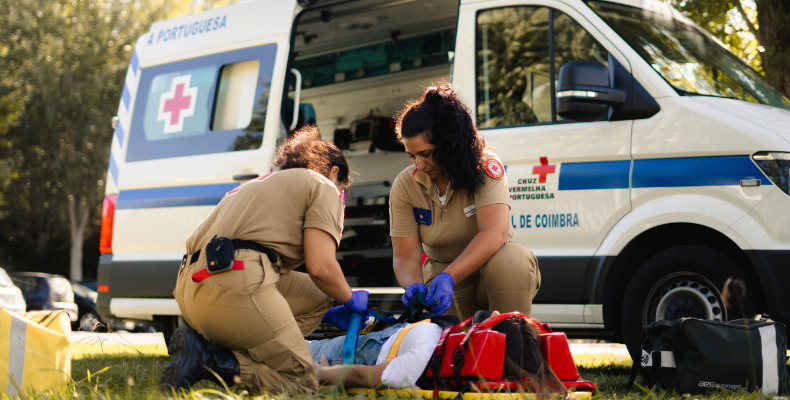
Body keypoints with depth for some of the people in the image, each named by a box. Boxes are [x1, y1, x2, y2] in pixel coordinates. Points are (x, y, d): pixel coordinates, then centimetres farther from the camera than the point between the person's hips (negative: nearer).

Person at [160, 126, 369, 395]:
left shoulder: (261, 182, 37)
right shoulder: (323, 186, 12)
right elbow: (321, 268, -2)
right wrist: (350, 300, 20)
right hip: (234, 284, -9)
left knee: (316, 298, 22)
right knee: (301, 383, 0)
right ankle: (207, 359, -17)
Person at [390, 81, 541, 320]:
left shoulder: (485, 166, -16)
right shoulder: (404, 186, -7)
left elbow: (494, 233, -30)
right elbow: (405, 256, -9)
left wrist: (448, 277, -43)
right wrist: (414, 286, -34)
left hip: (489, 267, -2)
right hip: (442, 273, 2)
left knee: (512, 260, -35)